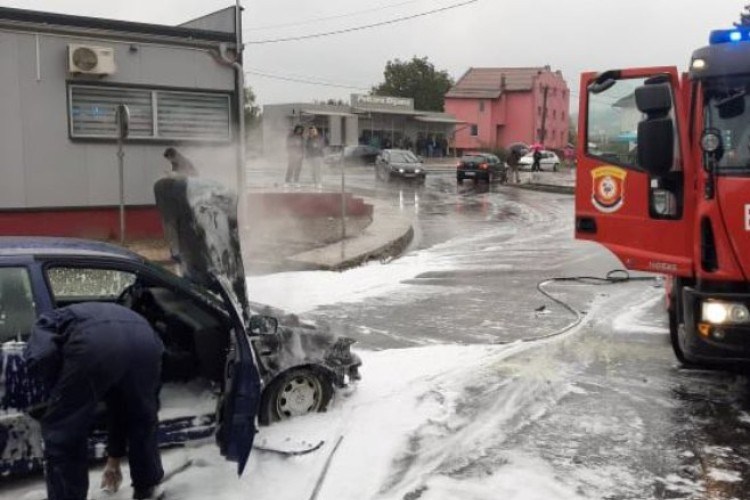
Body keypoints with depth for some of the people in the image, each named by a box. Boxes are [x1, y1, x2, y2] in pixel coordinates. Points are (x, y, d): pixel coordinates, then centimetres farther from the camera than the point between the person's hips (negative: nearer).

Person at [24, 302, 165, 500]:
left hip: (94, 343, -6)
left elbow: (40, 358, 5)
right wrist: (114, 459, 60)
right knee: (143, 422, 32)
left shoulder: (46, 327, 35)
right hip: (145, 340, 6)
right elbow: (120, 404, 50)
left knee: (62, 435, 17)